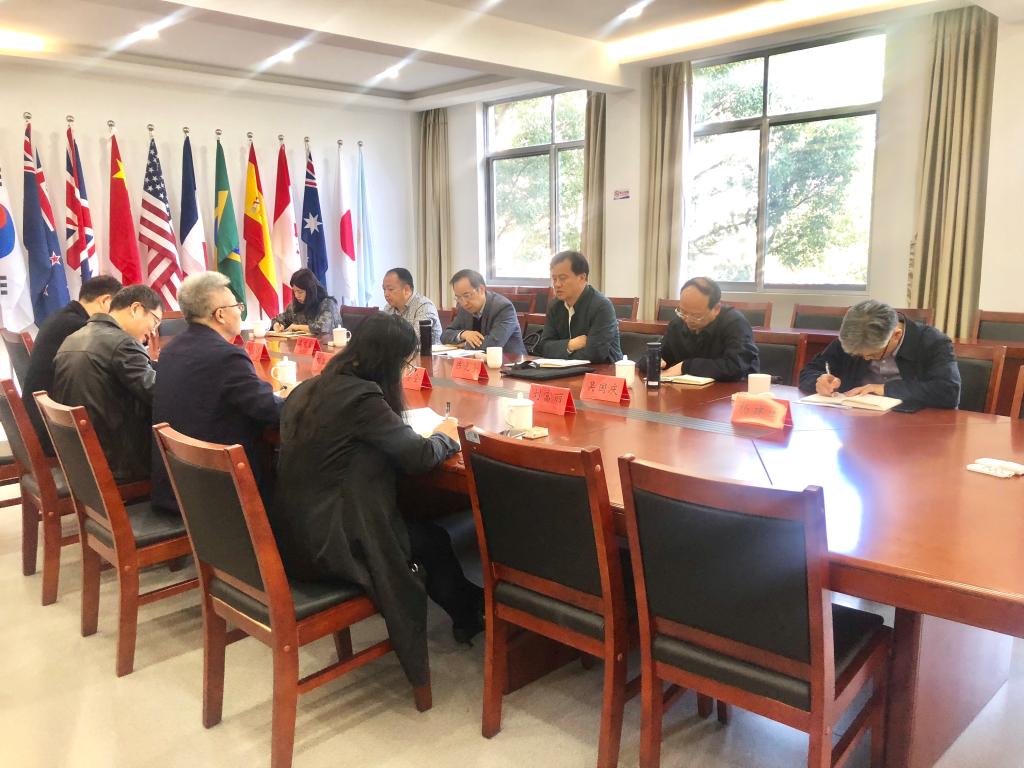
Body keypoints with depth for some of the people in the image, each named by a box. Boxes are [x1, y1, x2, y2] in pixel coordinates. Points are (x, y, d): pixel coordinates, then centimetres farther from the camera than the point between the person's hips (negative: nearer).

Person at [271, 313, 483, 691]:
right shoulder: (361, 397, -21)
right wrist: (445, 436, 2)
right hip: (324, 548, -8)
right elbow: (420, 456, -20)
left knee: (419, 529, 18)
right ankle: (470, 616, 35)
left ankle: (465, 610, 32)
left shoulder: (307, 390, 5)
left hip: (292, 537, 8)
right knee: (432, 540, 12)